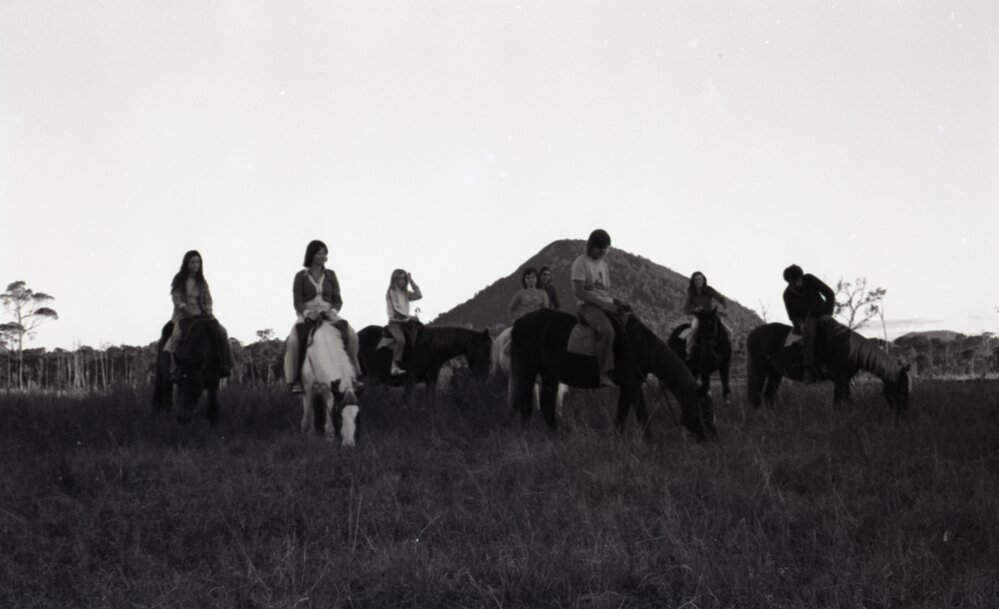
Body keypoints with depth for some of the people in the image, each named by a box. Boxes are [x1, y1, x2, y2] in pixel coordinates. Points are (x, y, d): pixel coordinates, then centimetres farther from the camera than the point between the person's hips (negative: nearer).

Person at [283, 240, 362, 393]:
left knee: (352, 335, -23)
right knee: (293, 341, -32)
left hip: (329, 314, 2)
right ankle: (293, 380, -25)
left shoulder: (330, 275, 11)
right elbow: (297, 302, -2)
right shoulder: (301, 276, 4)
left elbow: (338, 300, 8)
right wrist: (307, 312, -22)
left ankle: (354, 374, -14)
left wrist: (333, 311, -13)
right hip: (307, 316, -2)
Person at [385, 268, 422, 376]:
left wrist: (411, 281, 2)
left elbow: (419, 295, 4)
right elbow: (395, 310, -13)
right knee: (401, 340, -31)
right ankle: (395, 366, -33)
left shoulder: (406, 293, 16)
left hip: (405, 322, 8)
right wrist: (409, 316, -21)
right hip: (394, 322, -8)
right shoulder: (391, 292, -5)